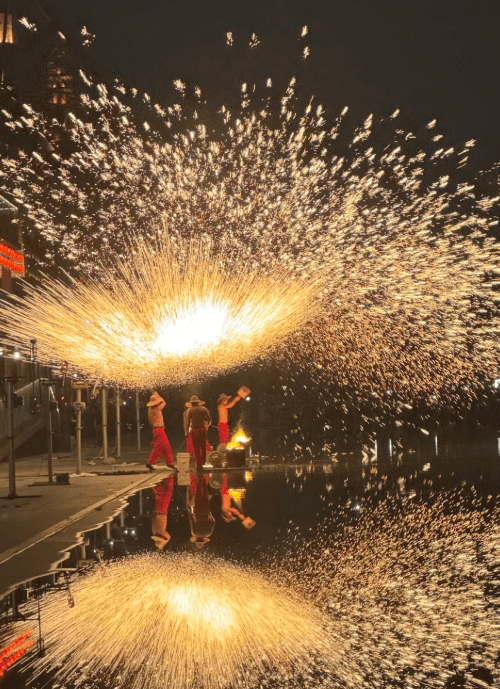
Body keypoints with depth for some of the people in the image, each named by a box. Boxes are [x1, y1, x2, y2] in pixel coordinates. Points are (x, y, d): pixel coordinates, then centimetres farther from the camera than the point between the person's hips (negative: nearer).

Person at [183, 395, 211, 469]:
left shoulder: (189, 410, -3)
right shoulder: (203, 409, 4)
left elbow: (187, 422, -7)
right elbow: (209, 419, 6)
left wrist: (186, 433, -2)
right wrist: (207, 426, 24)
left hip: (194, 430, -2)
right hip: (203, 429, 2)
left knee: (196, 448, 2)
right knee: (203, 447, 13)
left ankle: (198, 464, 0)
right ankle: (203, 462, 17)